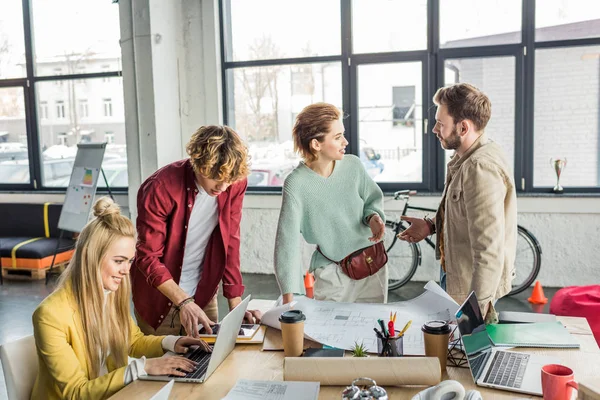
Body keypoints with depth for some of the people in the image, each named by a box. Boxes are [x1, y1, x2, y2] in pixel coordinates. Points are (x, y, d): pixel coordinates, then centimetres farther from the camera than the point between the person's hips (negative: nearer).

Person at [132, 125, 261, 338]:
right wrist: (183, 302, -28)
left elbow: (230, 242, -5)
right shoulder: (160, 189, -24)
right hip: (160, 299, -3)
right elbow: (148, 257, -19)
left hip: (204, 295, 4)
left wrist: (236, 305, -7)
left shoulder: (235, 184, -12)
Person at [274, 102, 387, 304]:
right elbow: (288, 239, -23)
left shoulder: (353, 165, -10)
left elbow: (373, 198, 7)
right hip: (332, 273, -3)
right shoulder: (296, 184, -20)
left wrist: (374, 217, -16)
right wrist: (288, 297, -28)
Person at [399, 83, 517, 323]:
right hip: (455, 274, 9)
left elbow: (489, 249, -31)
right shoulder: (466, 158, 4)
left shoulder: (481, 168, -28)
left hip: (471, 287, -9)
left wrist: (478, 307, -27)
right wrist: (432, 225, 4)